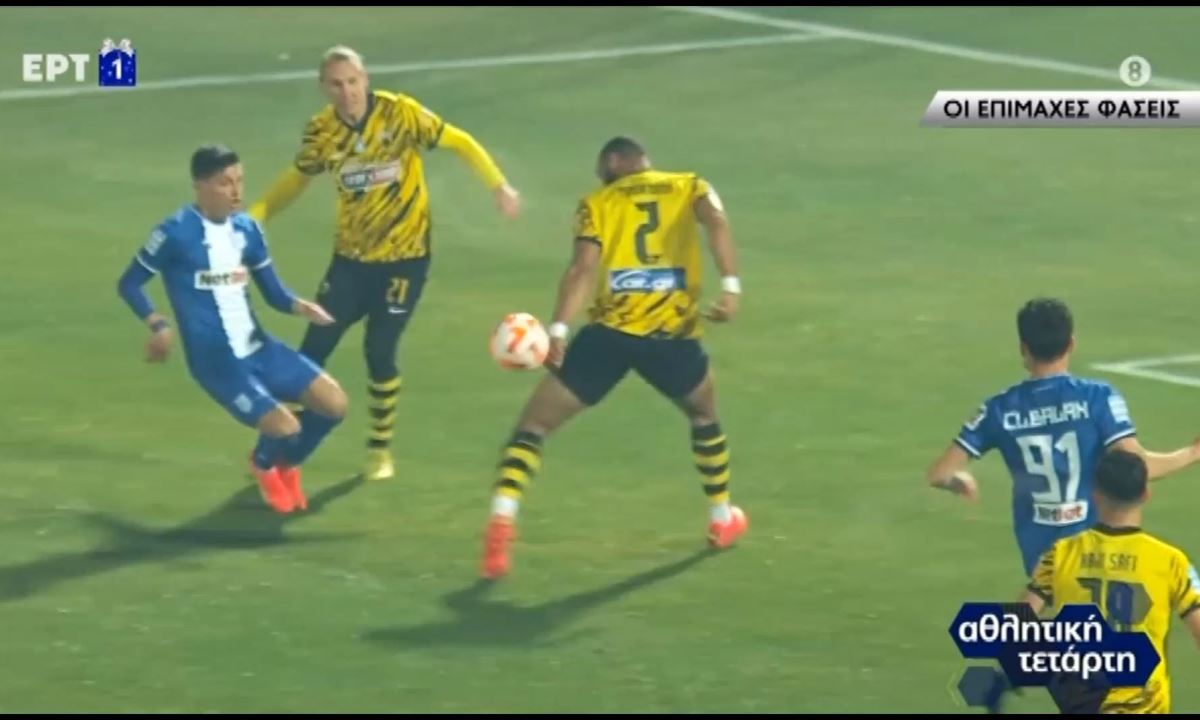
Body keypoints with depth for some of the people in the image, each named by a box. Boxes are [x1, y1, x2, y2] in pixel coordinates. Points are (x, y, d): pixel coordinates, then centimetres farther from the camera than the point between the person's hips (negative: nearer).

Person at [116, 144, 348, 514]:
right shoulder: (176, 232, -13)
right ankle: (264, 465, 19)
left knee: (333, 403, -4)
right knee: (286, 428, -20)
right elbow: (129, 284, -4)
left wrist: (299, 306, -13)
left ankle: (287, 464, 25)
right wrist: (158, 325, -19)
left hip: (259, 348, 6)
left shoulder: (247, 229, 6)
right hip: (216, 361, -6)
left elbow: (273, 292, 10)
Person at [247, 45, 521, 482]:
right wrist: (253, 218, -1)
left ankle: (381, 448, 17)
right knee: (316, 346, -1)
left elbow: (459, 142, -7)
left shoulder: (400, 113, -16)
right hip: (351, 256, 3)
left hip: (404, 254, -3)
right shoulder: (321, 131, -7)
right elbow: (298, 178, 10)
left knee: (380, 350, -6)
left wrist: (498, 186, -16)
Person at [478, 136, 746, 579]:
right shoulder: (690, 187, 15)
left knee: (533, 426, 4)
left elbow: (583, 267, -5)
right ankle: (723, 518, 39)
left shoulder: (598, 203, 11)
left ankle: (502, 519, -17)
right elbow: (715, 221, -8)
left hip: (609, 331, -1)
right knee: (704, 416, 33)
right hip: (673, 335, 1)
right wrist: (730, 285, -16)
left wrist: (557, 331, -13)